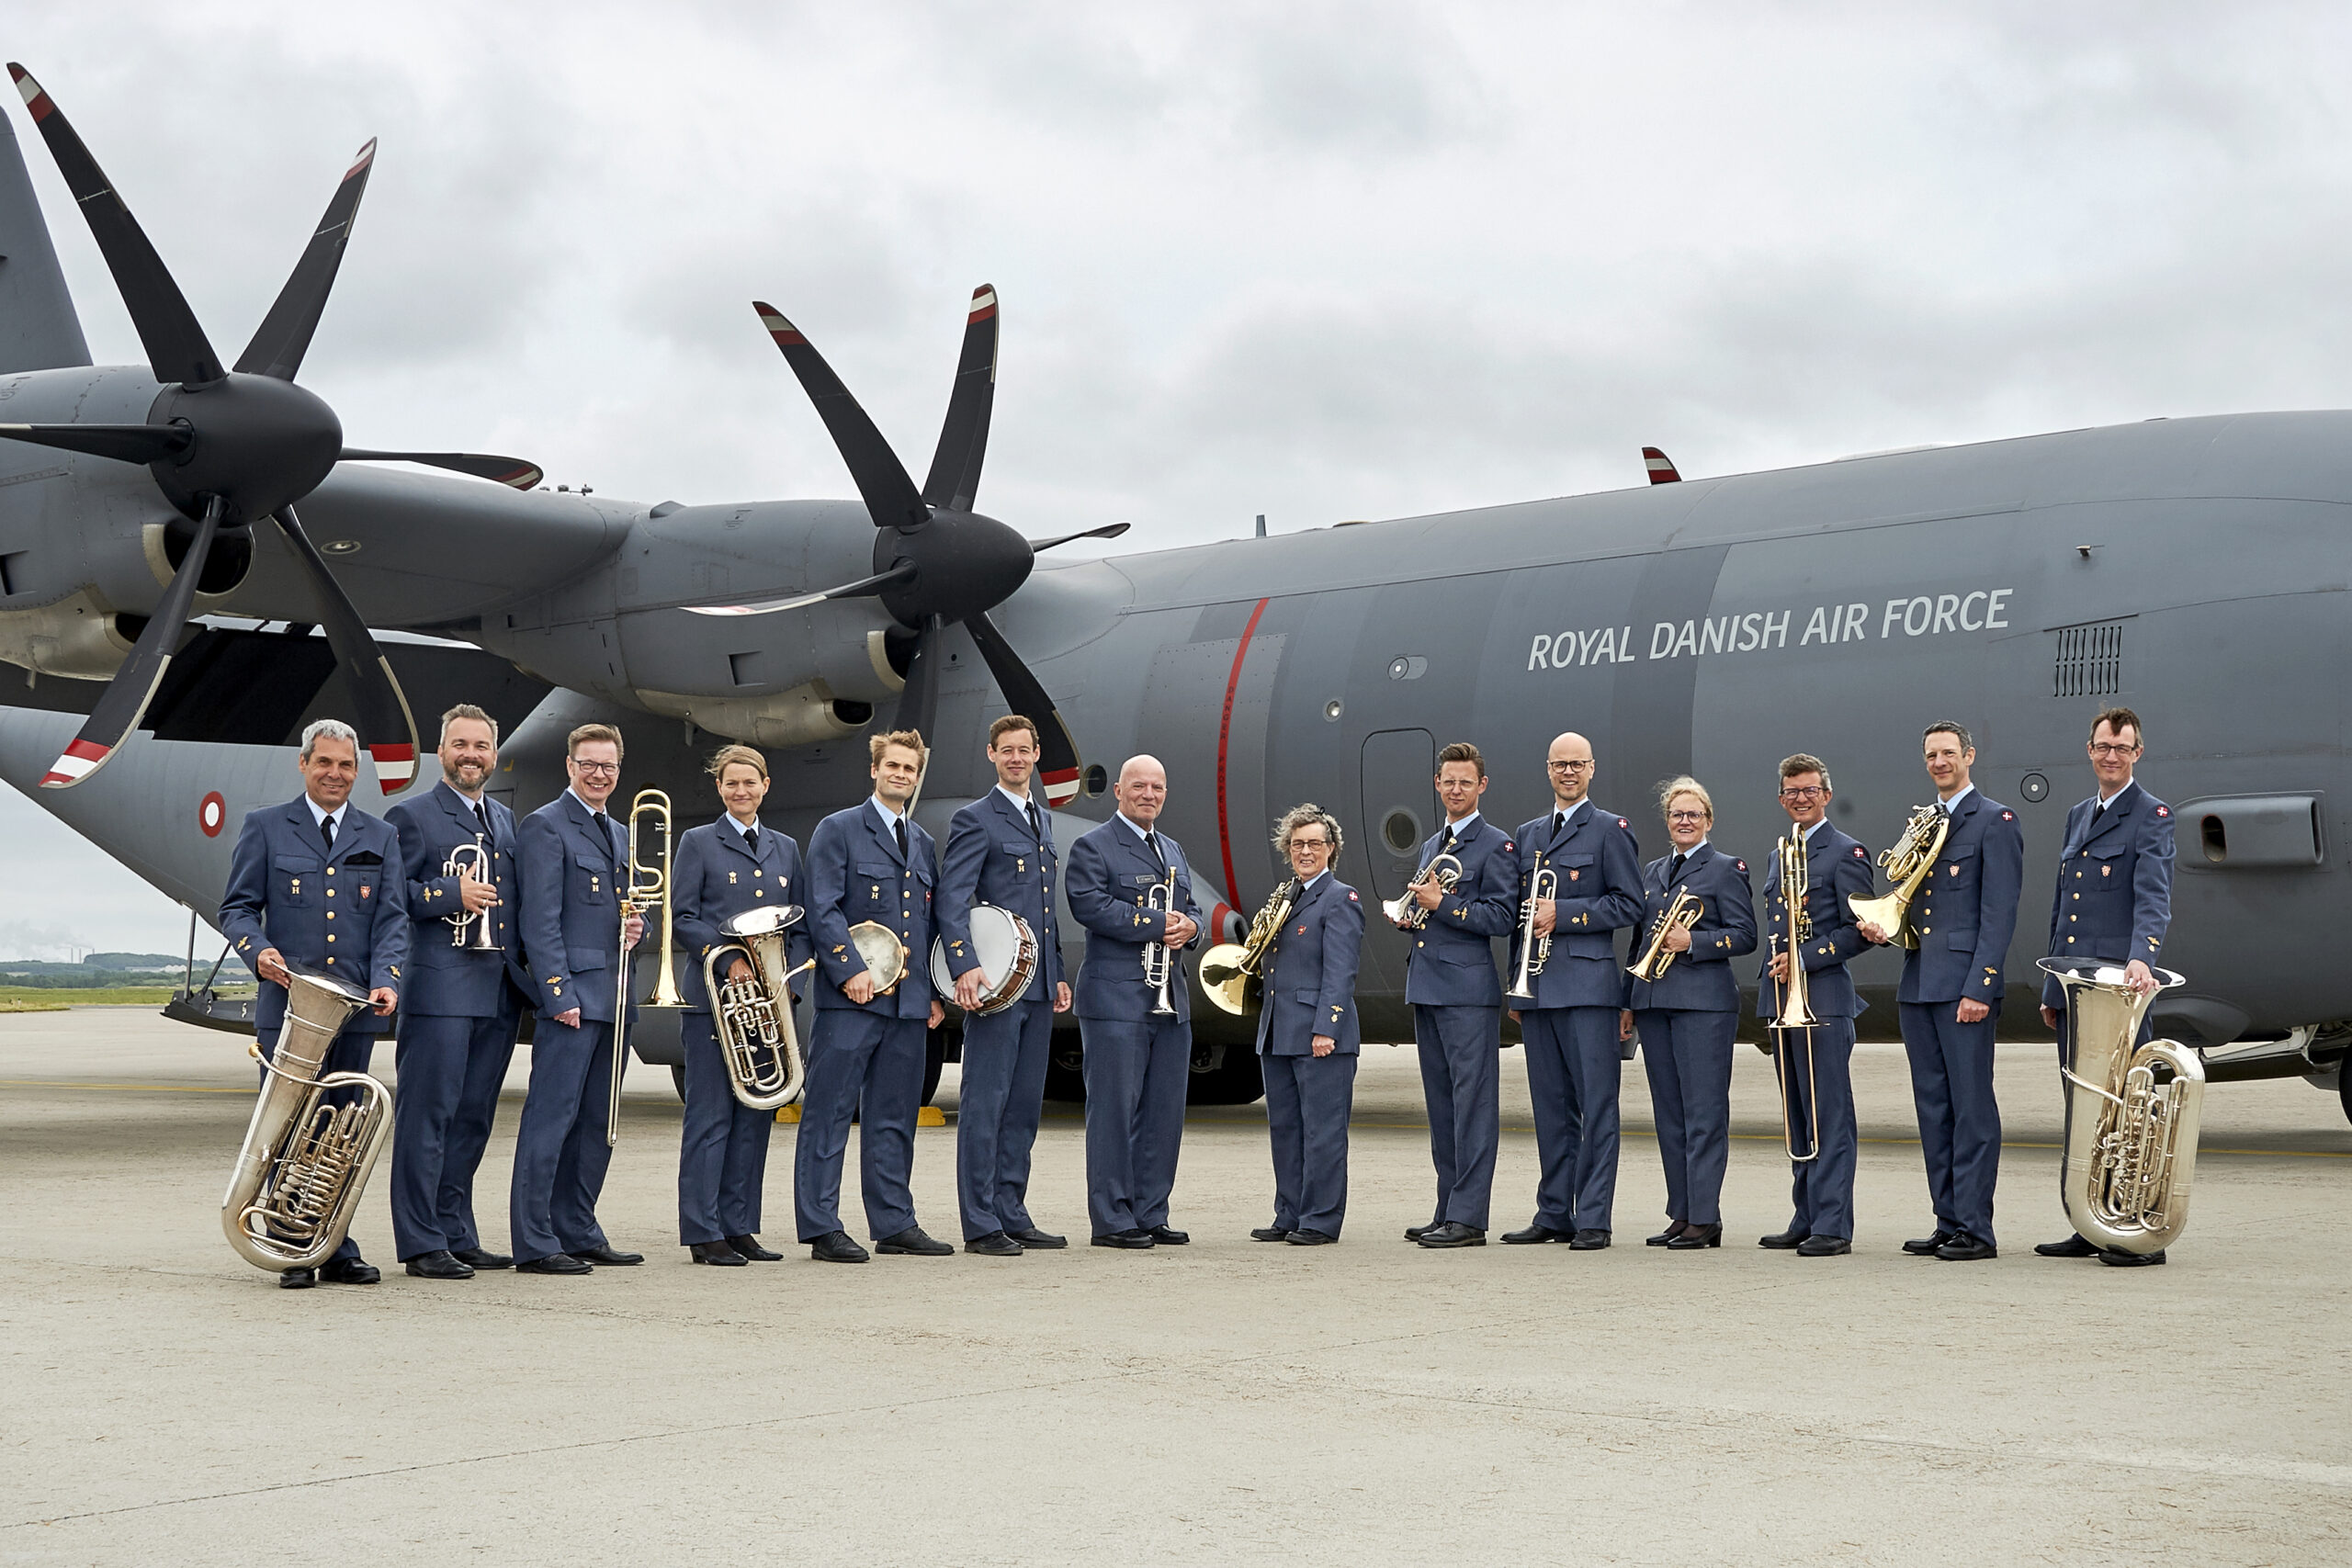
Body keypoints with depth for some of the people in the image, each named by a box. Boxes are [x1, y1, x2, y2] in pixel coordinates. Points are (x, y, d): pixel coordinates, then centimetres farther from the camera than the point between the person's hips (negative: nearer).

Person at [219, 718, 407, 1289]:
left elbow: (392, 919, 8)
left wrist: (386, 980, -9)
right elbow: (236, 908, 6)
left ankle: (338, 1251, 10)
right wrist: (258, 951, -15)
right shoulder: (264, 827, 8)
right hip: (287, 1006, -2)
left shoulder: (380, 837, 14)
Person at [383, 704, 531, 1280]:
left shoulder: (507, 821, 20)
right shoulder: (411, 816, 0)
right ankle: (421, 1244, -2)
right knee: (427, 1116, -5)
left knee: (472, 1119, 11)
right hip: (438, 990, -7)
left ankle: (456, 1234, 18)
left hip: (499, 994, 7)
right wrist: (451, 894, -16)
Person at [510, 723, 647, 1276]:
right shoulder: (546, 825, -5)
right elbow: (540, 921, -12)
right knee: (551, 1117, -7)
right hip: (572, 995, -8)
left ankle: (579, 1233, 18)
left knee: (596, 1121, 11)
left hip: (613, 997, 8)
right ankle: (534, 1244, -5)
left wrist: (635, 929, 4)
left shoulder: (618, 834, 20)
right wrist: (559, 993, -17)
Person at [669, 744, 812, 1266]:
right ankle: (703, 1234, -1)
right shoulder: (698, 843, 3)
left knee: (756, 1116, 6)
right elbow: (682, 917, -3)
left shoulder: (785, 847, 16)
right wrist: (728, 957, -15)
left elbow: (801, 924, 15)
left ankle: (739, 1227, 13)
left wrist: (788, 979, 0)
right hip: (712, 997, -5)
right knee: (710, 1117, -4)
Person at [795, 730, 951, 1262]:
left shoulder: (923, 842, 19)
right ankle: (822, 1229, -1)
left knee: (895, 1118, 10)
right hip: (851, 997, -6)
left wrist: (935, 992, 13)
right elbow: (823, 909, -9)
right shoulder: (838, 830, 0)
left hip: (909, 1000, 6)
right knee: (830, 1113, -4)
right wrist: (851, 970, -19)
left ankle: (894, 1223, 16)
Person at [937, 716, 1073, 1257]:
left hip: (1038, 986, 8)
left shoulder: (1043, 818, 20)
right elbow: (951, 900, -13)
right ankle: (981, 1226, -2)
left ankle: (1013, 1216, 16)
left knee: (1024, 1105, 10)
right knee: (985, 1104, -5)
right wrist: (965, 966, -25)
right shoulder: (975, 819, -4)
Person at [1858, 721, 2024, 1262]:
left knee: (1972, 1107, -5)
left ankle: (1976, 1229, -3)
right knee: (1933, 1109, 9)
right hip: (1917, 984, 8)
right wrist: (1885, 928, 2)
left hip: (1964, 985, -8)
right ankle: (1948, 1224, 15)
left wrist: (1980, 988, -16)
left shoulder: (1994, 821, -3)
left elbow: (1998, 912, -10)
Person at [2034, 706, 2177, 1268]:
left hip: (2119, 989, -7)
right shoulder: (2078, 817, 19)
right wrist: (2052, 986, 21)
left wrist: (2140, 957, -35)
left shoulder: (2151, 815, -4)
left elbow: (2153, 897, -18)